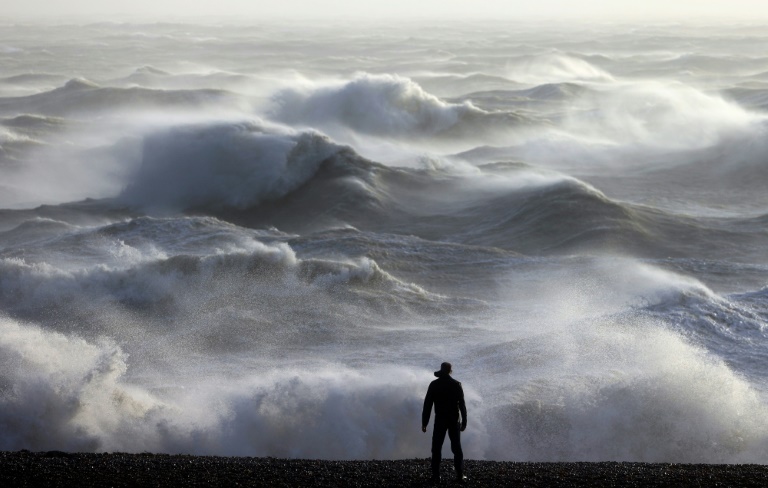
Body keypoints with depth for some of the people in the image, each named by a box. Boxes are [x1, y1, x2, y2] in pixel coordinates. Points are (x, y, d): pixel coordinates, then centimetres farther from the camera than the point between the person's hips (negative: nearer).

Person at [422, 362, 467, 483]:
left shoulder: (434, 385, -2)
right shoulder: (456, 385, -2)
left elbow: (427, 405, -3)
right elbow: (462, 405, -3)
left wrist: (424, 423, 1)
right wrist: (464, 422, 3)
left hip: (440, 421, -1)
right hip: (454, 421, 1)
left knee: (436, 448, 5)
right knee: (456, 448, 8)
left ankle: (436, 476, -1)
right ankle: (460, 475, 4)